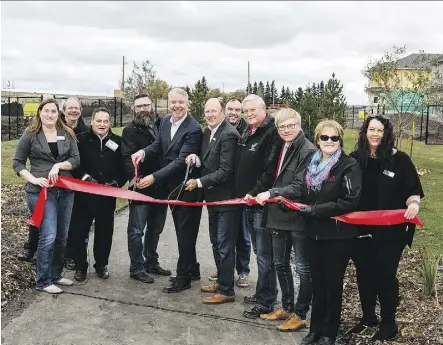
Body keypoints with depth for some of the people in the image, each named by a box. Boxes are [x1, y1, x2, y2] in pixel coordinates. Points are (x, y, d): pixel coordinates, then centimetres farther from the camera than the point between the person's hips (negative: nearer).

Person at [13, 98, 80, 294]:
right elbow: (18, 163, 1)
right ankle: (43, 281, 5)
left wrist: (59, 165, -14)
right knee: (48, 236, -9)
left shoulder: (67, 134, 7)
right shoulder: (30, 135, 0)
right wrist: (34, 179, -13)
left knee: (62, 236, 10)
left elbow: (76, 159, 3)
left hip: (65, 190, 4)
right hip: (41, 191, -4)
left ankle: (56, 275, 26)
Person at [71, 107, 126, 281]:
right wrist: (85, 177, -17)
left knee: (104, 232, 10)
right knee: (79, 231, 4)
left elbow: (123, 167, 5)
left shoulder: (117, 141, 5)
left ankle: (101, 265, 26)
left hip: (108, 195, 2)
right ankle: (80, 267, 19)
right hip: (84, 194, -2)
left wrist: (116, 182, -9)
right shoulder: (81, 139, -2)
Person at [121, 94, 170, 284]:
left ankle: (151, 262, 31)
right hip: (141, 187, -4)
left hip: (161, 186, 5)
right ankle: (136, 268, 13)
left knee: (155, 228, 17)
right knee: (137, 230, 2)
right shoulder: (130, 130, -2)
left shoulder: (162, 125, 8)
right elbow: (127, 156, -14)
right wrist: (134, 175, -32)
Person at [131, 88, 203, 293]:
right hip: (172, 185, 8)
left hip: (187, 188, -8)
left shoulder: (194, 129, -22)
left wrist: (154, 177, -30)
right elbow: (158, 145, 7)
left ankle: (183, 277, 14)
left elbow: (181, 161, -26)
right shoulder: (166, 122, 3)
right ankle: (192, 268, 34)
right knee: (181, 230, 18)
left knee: (185, 232, 2)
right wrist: (144, 152, -16)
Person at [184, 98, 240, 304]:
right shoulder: (208, 132, 8)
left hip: (225, 198, -9)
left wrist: (199, 182, -19)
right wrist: (197, 160, -6)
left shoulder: (228, 135, -19)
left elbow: (225, 171, -23)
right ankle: (221, 281, 34)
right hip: (213, 197, 9)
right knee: (216, 242, 19)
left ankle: (226, 290, 11)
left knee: (224, 245, 0)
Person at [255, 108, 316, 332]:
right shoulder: (281, 148, 11)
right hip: (279, 214, 9)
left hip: (298, 217, -9)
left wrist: (271, 194, -24)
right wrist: (259, 195, 8)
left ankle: (300, 315, 17)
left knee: (303, 268, 5)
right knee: (280, 264, 18)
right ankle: (286, 307, 33)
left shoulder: (309, 151, -14)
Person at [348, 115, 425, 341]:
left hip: (390, 230, -3)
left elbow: (412, 190, -4)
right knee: (364, 273, 14)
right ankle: (368, 316, 32)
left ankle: (389, 324, 19)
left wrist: (414, 204, -24)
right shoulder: (355, 159, 3)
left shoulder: (400, 159, -5)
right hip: (361, 229, 4)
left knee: (385, 274, 3)